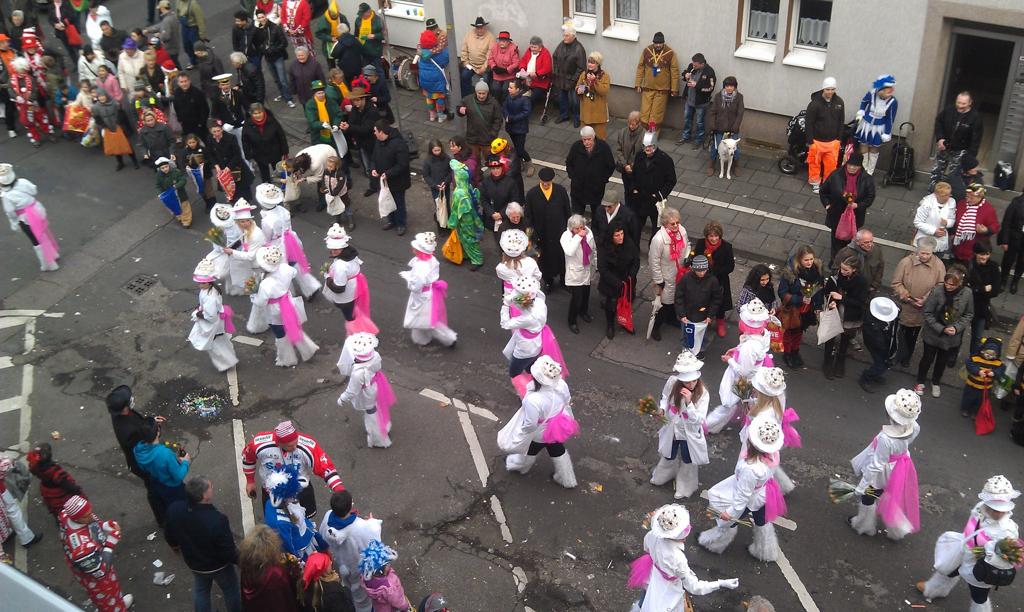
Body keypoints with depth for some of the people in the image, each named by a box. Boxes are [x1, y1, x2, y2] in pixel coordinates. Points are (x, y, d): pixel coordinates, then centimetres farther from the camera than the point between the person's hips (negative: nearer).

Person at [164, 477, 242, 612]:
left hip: (194, 562, 5)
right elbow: (229, 551, -28)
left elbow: (169, 536, -3)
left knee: (200, 591, 30)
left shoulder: (174, 510, -25)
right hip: (219, 565, -4)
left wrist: (176, 547, 19)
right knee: (231, 591, 23)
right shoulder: (217, 520, -41)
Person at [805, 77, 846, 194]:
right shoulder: (815, 103, -19)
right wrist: (810, 141, -12)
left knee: (831, 164, 11)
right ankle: (815, 182, 34)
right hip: (817, 140, -3)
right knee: (815, 162, 12)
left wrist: (839, 138, 5)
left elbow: (841, 121, 6)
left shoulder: (839, 102, -5)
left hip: (833, 141, 3)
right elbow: (809, 124, -14)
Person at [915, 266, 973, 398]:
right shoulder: (937, 291, -25)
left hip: (952, 337, 2)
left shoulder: (966, 295, -17)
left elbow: (969, 315, -2)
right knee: (928, 358, 17)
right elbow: (927, 313, -16)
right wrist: (941, 329, -20)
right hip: (933, 334, -2)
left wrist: (957, 327, -16)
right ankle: (920, 382, 40)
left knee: (943, 361, 21)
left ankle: (935, 383, 45)